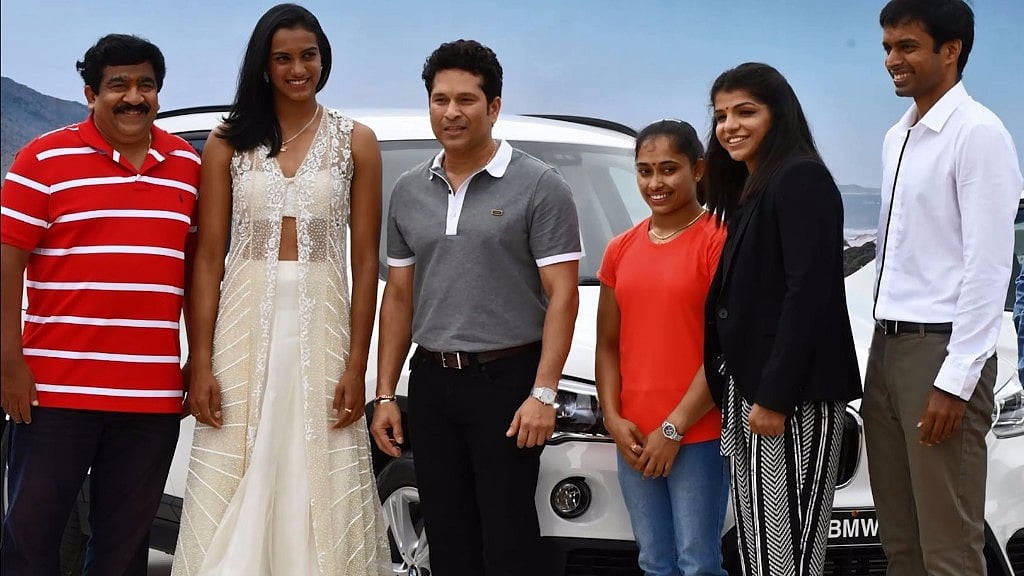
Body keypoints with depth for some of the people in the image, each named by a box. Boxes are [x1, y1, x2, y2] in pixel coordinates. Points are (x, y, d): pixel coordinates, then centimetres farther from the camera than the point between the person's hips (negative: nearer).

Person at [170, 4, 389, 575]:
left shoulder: (355, 141, 4)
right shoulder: (228, 143, 5)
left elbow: (365, 262, 2)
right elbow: (208, 258, 3)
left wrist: (357, 366, -4)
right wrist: (200, 364, -4)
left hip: (323, 320, -1)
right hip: (244, 320, 1)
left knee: (321, 489, -1)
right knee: (234, 495, 0)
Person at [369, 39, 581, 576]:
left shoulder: (539, 186, -5)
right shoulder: (409, 192, 11)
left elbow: (562, 295, -9)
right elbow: (398, 297, 15)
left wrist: (542, 393, -17)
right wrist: (384, 394, 9)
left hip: (506, 380, -5)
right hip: (431, 382, 5)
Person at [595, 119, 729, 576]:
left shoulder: (718, 242, -7)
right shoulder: (621, 250, 12)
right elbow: (608, 345, 13)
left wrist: (674, 427, -13)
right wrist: (613, 418, -2)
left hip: (698, 436, -6)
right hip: (633, 437, 6)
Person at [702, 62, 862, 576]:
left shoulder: (800, 178, -9)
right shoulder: (746, 191, 21)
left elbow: (808, 293, -17)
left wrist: (774, 396, -20)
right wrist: (734, 391, 13)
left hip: (794, 395, -10)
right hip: (744, 389, 10)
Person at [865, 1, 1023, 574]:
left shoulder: (977, 132, -11)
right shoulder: (898, 138, 16)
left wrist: (956, 380, -19)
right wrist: (883, 350, 12)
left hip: (942, 349, -8)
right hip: (888, 347, 8)